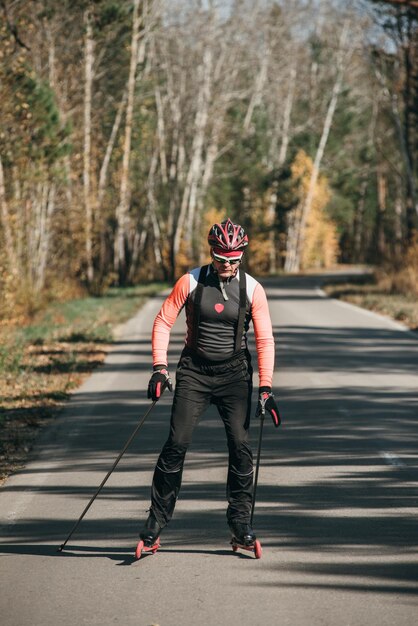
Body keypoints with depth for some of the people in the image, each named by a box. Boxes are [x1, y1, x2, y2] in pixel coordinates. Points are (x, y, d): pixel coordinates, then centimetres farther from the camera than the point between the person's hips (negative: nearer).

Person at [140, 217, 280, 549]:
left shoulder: (252, 289, -5)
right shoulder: (190, 282, -6)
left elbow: (265, 340, -4)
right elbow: (163, 322, -1)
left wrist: (266, 388, -11)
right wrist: (160, 367, -11)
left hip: (234, 373, 0)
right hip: (194, 372, 0)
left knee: (240, 444, -8)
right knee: (177, 443, -8)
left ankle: (240, 518, 7)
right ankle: (158, 516, 4)